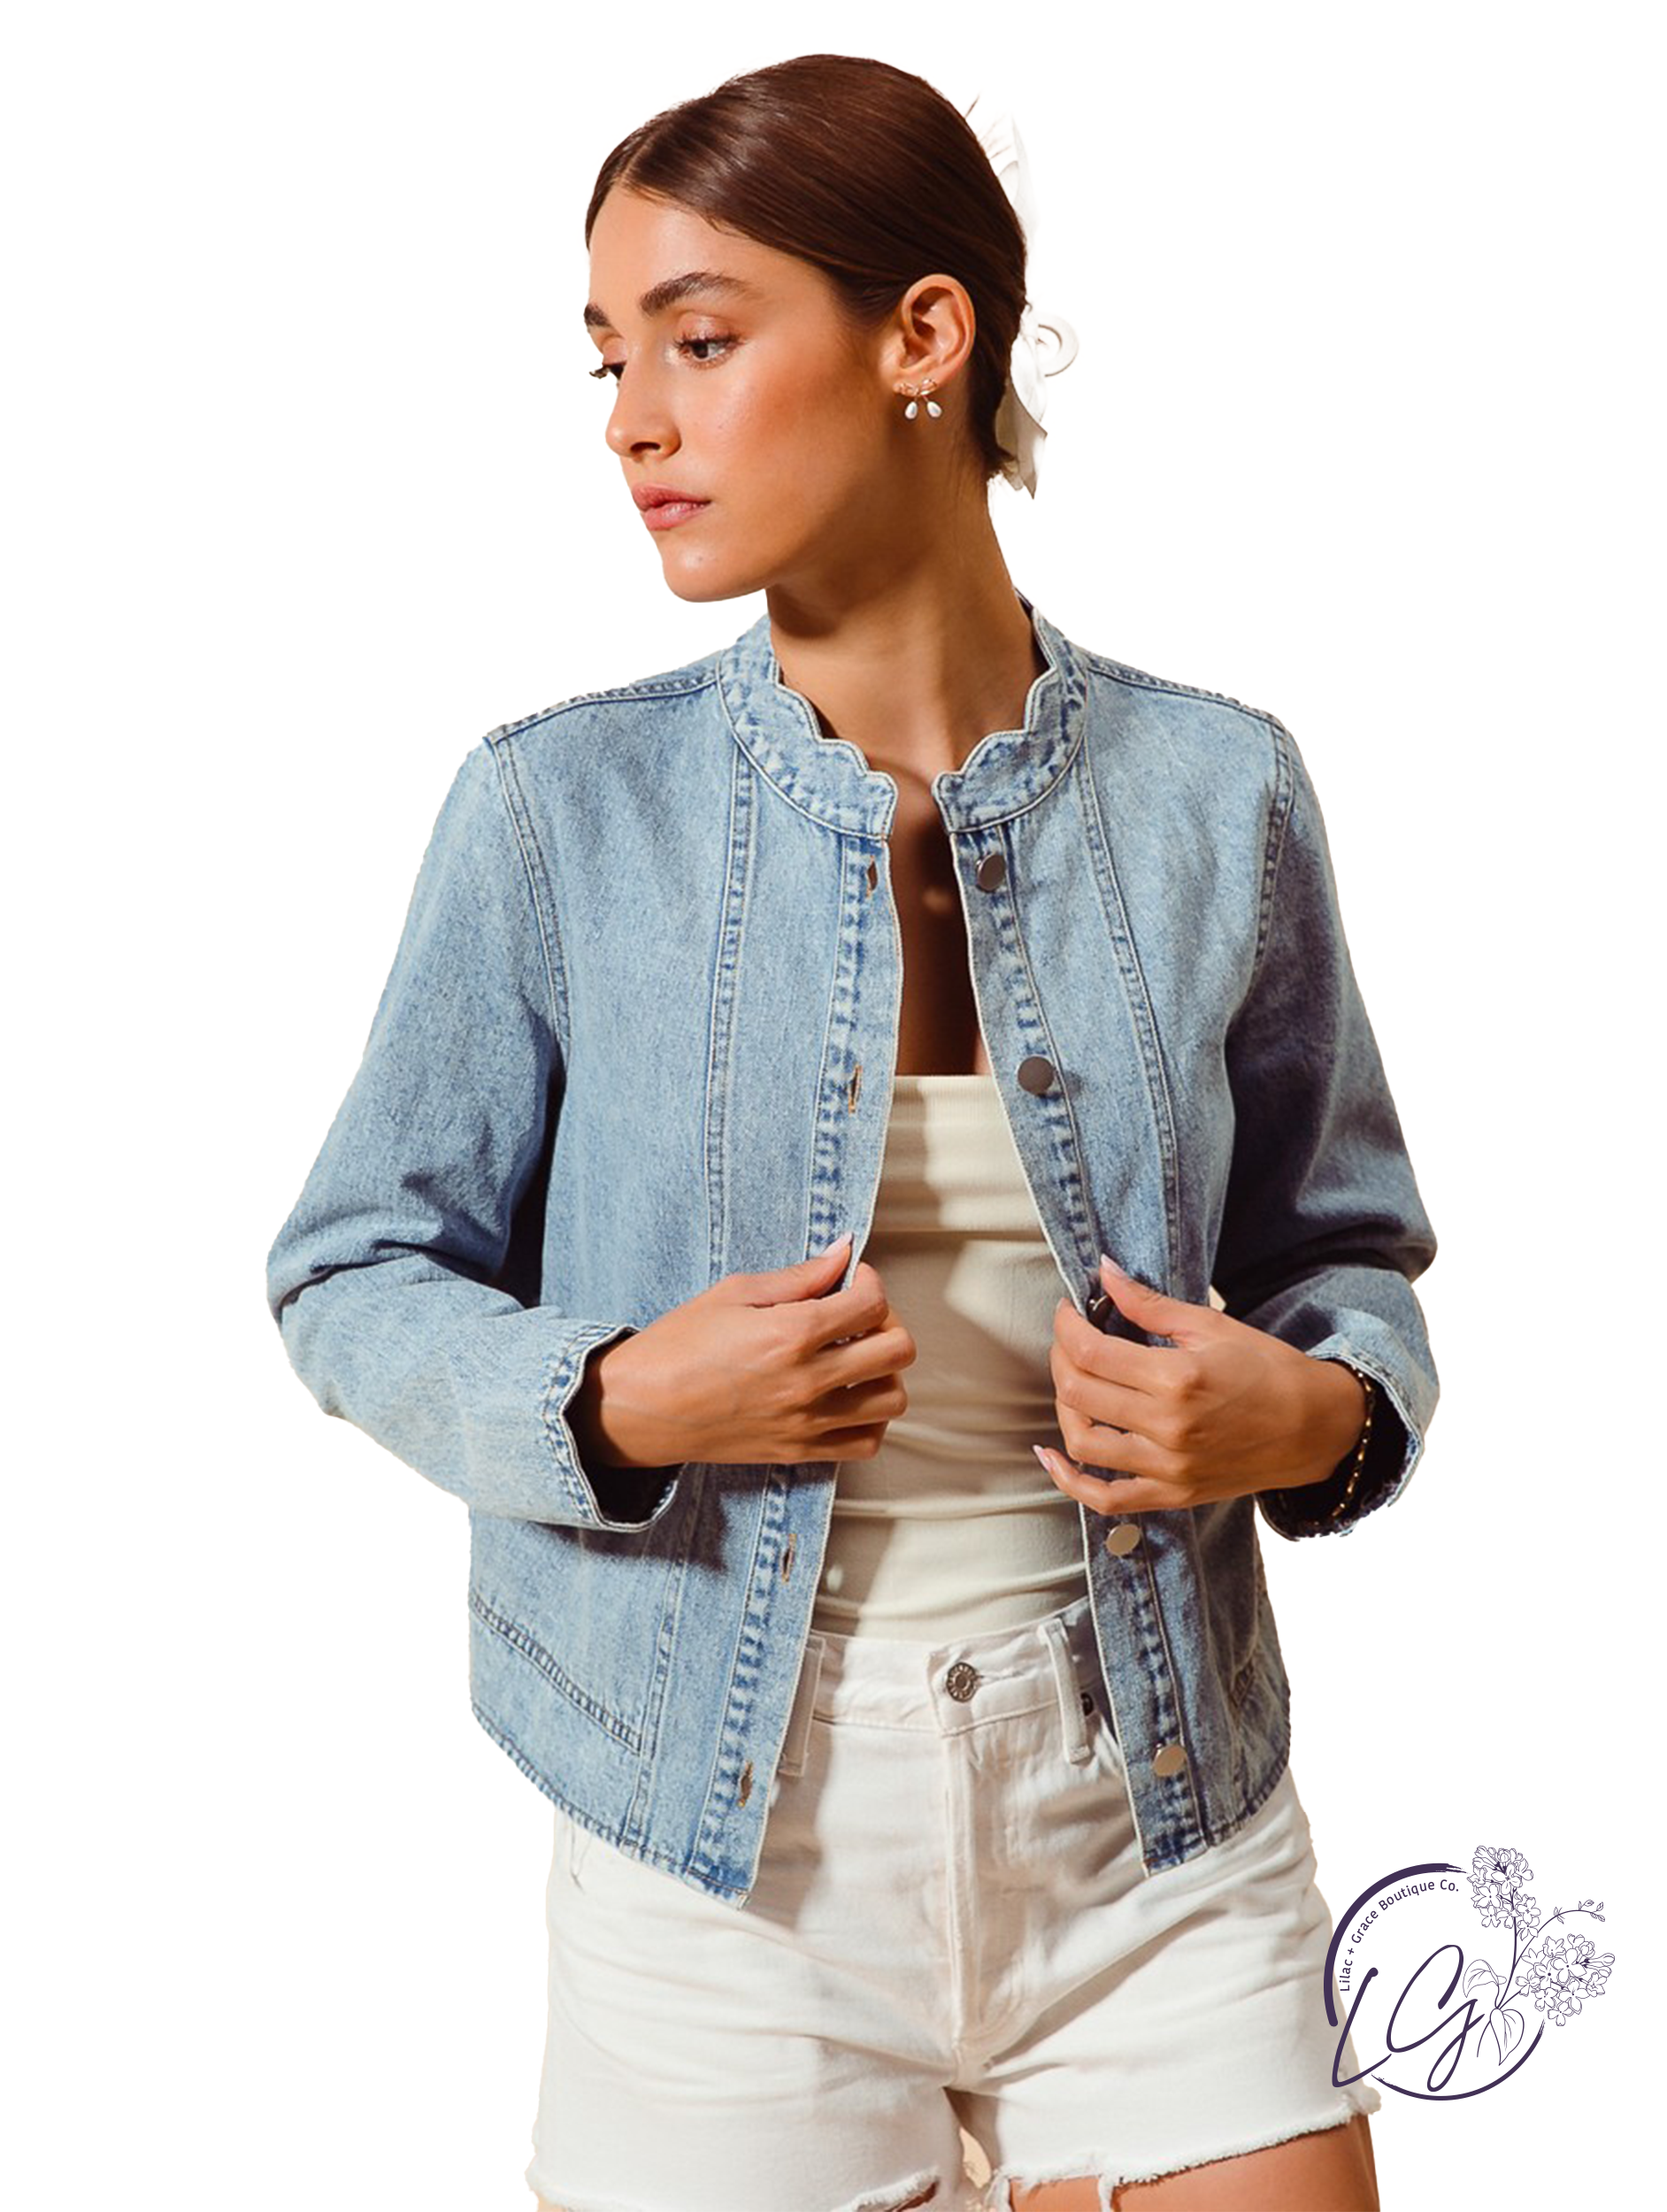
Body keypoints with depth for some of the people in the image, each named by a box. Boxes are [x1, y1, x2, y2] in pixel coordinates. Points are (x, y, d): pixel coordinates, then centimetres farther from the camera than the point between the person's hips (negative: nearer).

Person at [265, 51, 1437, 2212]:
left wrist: (1309, 1412, -12)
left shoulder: (1214, 795, -3)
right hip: (735, 1834, -1)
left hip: (1159, 1817, 1)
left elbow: (1350, 1250, 9)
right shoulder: (559, 811, -6)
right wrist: (613, 1400, -17)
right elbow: (353, 1271, 0)